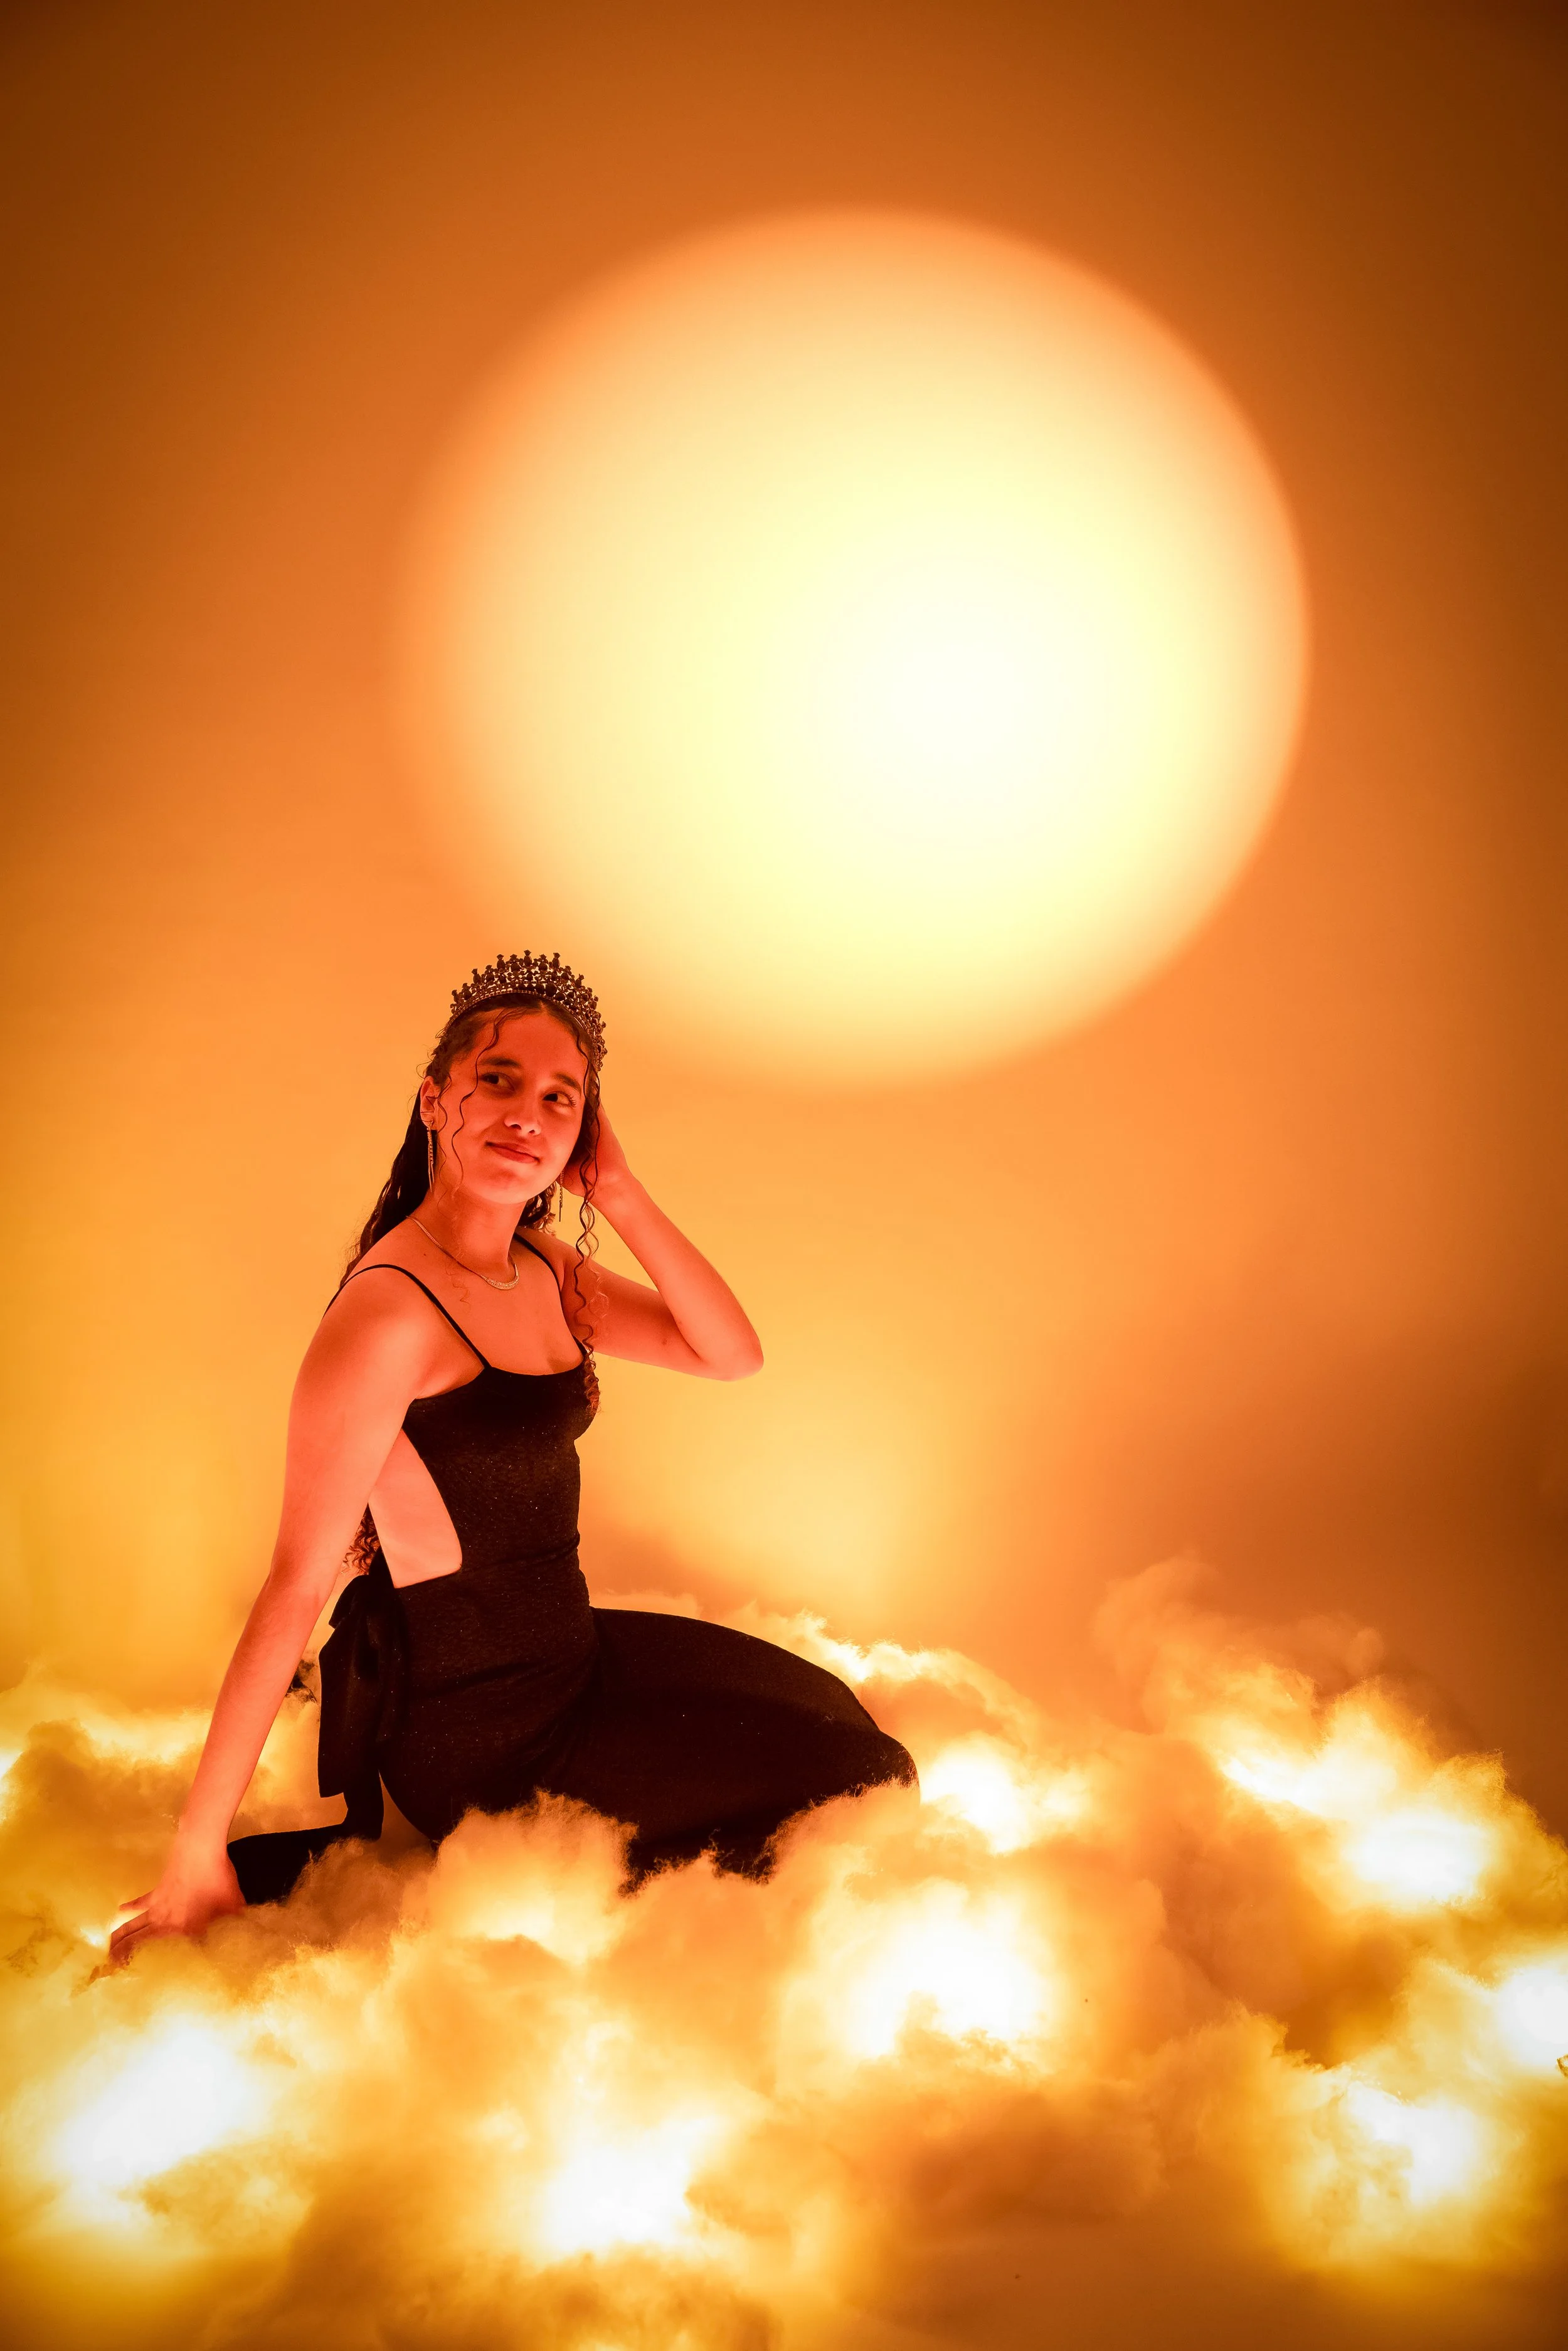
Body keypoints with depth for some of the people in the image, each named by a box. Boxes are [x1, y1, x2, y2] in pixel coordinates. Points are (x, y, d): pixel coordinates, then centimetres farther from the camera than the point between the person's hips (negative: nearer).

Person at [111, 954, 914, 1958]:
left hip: (571, 1648, 8)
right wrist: (197, 1859, -19)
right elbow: (295, 1586, -24)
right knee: (868, 1780, -3)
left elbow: (734, 1354, -2)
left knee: (828, 1709, 24)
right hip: (478, 1732, -8)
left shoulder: (547, 1271, 2)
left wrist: (621, 1196, -13)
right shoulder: (389, 1314, -24)